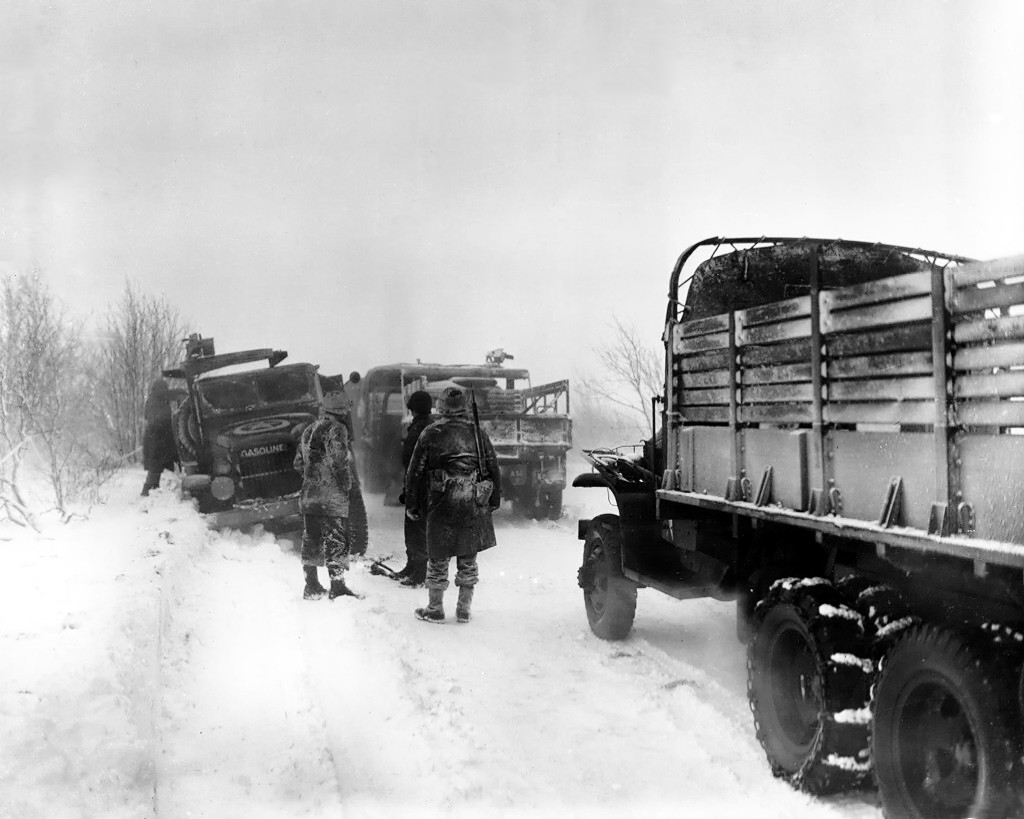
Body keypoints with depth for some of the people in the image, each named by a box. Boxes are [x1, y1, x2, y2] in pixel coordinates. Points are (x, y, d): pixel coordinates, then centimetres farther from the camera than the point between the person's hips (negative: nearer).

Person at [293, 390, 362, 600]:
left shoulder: (309, 430, 15)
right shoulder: (336, 428, -11)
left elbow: (298, 463, 19)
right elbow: (339, 460, -20)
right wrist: (347, 484, -7)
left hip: (308, 495, 8)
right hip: (332, 496, -8)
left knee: (311, 541, 12)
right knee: (336, 541, -3)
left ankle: (311, 586, 19)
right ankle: (337, 586, -3)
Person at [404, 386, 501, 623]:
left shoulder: (430, 434, -2)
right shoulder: (478, 434, 5)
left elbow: (415, 472, 0)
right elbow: (493, 469, 10)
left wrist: (412, 506, 8)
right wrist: (494, 501, 19)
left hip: (442, 505, -2)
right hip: (473, 506, 2)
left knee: (438, 558, 8)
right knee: (468, 559, 12)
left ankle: (435, 609, 16)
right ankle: (464, 610, 17)